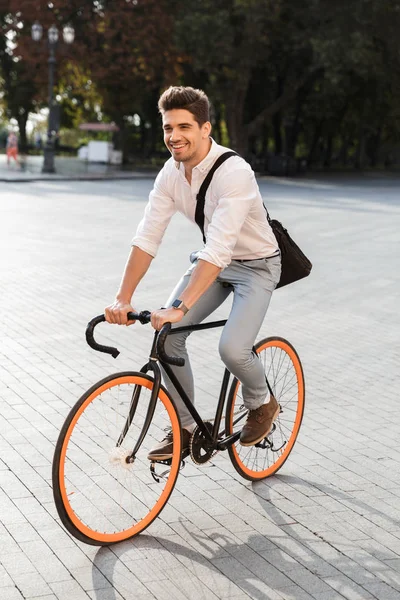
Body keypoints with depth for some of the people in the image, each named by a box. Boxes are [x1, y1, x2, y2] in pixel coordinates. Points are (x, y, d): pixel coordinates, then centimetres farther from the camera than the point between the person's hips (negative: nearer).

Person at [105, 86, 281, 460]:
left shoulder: (234, 173, -32)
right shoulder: (171, 173, -10)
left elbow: (218, 250, -40)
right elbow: (147, 237, -12)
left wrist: (180, 307, -46)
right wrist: (122, 299, -22)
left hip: (256, 264, -6)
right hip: (213, 261, 6)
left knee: (232, 349, -24)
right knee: (167, 335, -10)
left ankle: (262, 404, 11)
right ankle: (184, 429, 7)